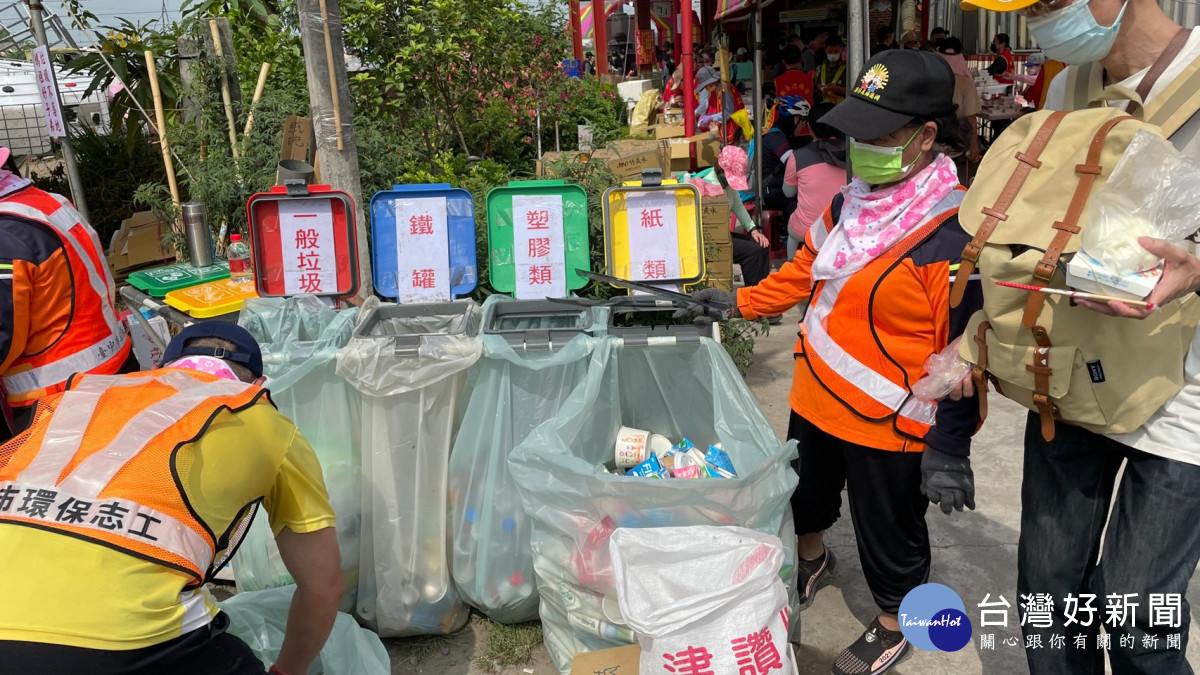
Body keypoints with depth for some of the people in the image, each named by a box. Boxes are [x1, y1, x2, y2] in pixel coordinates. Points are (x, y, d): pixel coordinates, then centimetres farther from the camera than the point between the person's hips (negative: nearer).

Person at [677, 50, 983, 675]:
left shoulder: (952, 236, -24)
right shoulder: (851, 202, 0)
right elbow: (807, 267, 15)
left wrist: (949, 449, -18)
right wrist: (739, 302, 8)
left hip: (888, 424, -7)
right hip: (817, 396, 7)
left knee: (888, 531, 15)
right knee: (807, 490, 29)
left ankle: (894, 625, 44)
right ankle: (811, 557, 60)